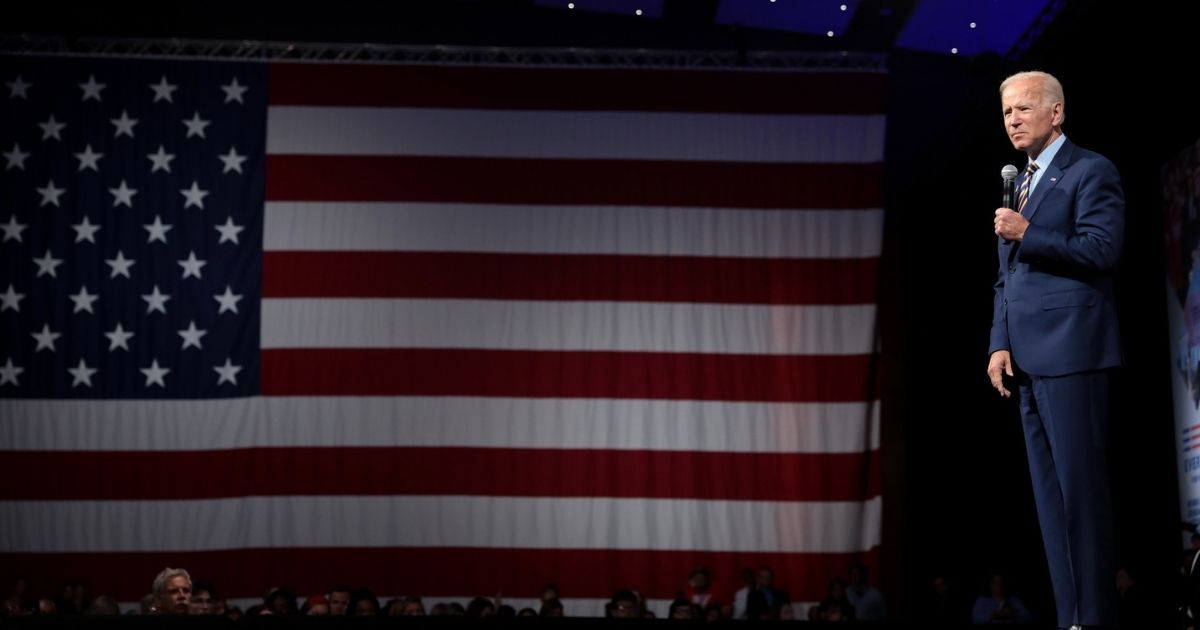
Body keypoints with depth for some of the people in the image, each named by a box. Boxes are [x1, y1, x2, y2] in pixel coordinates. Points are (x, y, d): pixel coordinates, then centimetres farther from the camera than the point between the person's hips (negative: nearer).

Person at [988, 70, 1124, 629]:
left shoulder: (1091, 171, -1)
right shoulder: (1017, 184, 23)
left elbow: (1102, 250, -12)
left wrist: (1028, 234, -15)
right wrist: (1000, 344, 10)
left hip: (1070, 353, -8)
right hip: (1029, 359, 8)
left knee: (1081, 489, -8)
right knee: (1051, 497, 6)